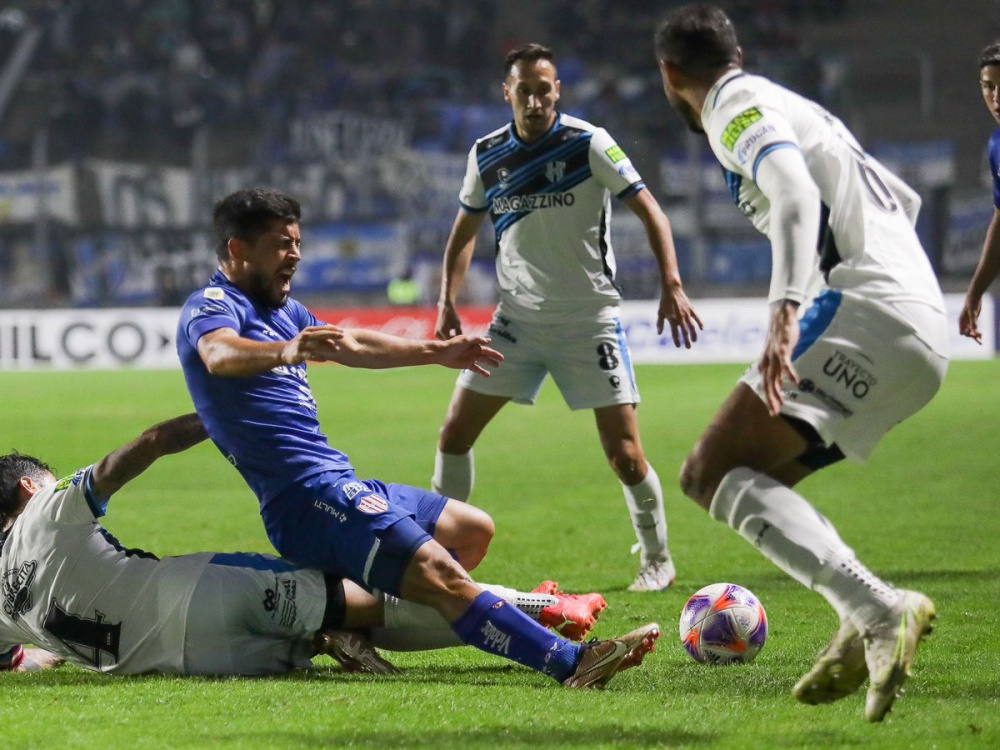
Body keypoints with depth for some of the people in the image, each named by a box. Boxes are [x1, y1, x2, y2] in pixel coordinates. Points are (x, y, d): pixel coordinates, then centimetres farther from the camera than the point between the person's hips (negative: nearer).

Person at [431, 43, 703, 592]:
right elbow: (464, 233, 15)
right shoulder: (486, 155, 2)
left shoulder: (589, 144, -11)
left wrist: (671, 285, -23)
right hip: (518, 317, 4)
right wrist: (447, 302, 2)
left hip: (590, 319, -4)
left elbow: (648, 210, -11)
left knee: (625, 454, -9)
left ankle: (657, 559, 12)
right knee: (455, 433, -2)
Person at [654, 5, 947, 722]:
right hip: (924, 334, 10)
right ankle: (868, 632, -2)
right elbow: (903, 198, 37)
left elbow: (795, 195, -19)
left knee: (713, 471, -17)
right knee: (751, 479, 16)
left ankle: (879, 611, -34)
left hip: (867, 312, -10)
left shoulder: (738, 105, 0)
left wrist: (785, 310, -33)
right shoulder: (797, 107, 29)